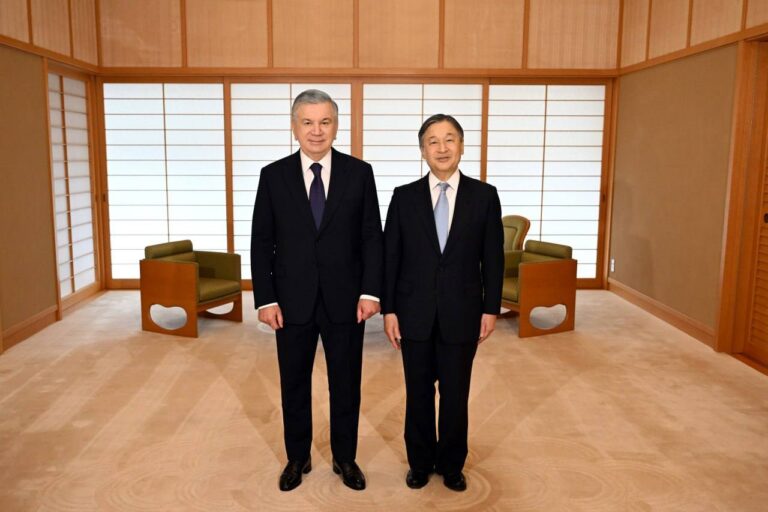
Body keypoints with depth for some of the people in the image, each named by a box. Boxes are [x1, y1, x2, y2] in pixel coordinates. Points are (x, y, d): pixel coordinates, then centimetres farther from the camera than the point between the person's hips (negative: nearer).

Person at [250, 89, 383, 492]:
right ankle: (297, 458, 33)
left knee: (346, 383, 12)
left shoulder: (359, 172, -1)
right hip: (292, 301, 1)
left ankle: (345, 458, 31)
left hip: (345, 299, 0)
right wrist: (265, 298, -5)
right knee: (294, 384, 13)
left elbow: (372, 236, -1)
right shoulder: (273, 175, 0)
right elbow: (262, 242, 1)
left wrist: (370, 291, -9)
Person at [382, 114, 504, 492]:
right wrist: (388, 309, -3)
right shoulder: (404, 196, 0)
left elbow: (493, 257, 1)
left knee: (456, 395, 11)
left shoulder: (484, 196, 0)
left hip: (462, 314, 0)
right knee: (418, 393, 12)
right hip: (414, 314, 1)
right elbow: (390, 257, 0)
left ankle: (451, 464, 31)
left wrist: (490, 308, -2)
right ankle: (420, 462, 32)